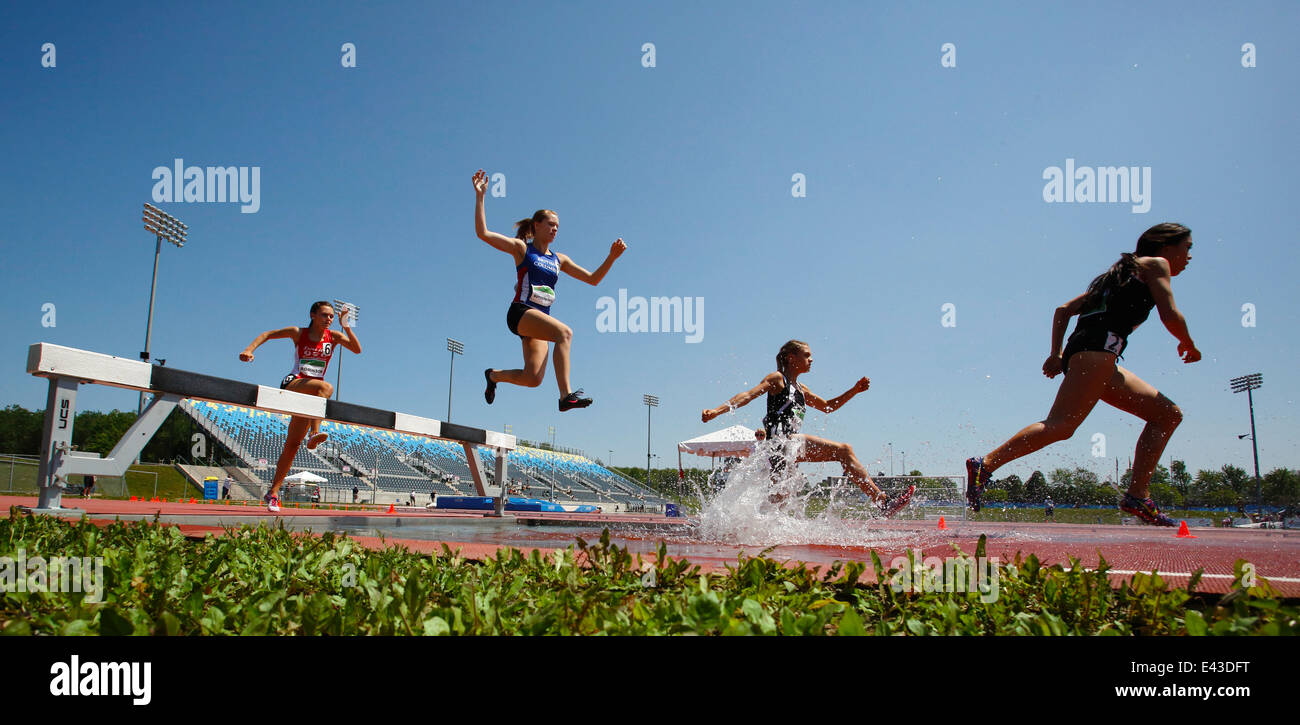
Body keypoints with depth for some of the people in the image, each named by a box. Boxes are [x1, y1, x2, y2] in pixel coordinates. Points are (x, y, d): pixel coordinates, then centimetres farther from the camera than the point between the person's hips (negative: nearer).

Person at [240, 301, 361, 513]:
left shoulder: (333, 337, 8)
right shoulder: (299, 333, 3)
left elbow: (357, 350, -3)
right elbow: (267, 334, 9)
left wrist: (346, 326, -12)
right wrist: (250, 349, -7)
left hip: (309, 397, 3)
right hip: (292, 384, -3)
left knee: (293, 444, 0)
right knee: (326, 387, -34)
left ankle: (273, 492, 6)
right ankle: (315, 434, -45)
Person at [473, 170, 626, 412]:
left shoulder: (559, 260, 21)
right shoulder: (521, 248, 7)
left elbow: (593, 279, 20)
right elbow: (482, 233, -3)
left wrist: (612, 257, 7)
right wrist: (480, 196, -8)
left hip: (540, 319, 6)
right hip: (520, 313, -6)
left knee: (533, 379, -9)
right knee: (565, 333, -32)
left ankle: (494, 375, 22)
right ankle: (566, 396, -39)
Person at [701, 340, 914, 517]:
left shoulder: (800, 389, 24)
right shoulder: (777, 379, 1)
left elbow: (827, 407, 33)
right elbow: (749, 395, -9)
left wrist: (854, 390, 24)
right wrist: (718, 410, -22)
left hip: (790, 447, 9)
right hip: (781, 441, -9)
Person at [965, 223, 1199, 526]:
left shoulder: (1124, 273, 34)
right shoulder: (1156, 264, 11)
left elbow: (1064, 309, 26)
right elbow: (1171, 317, -2)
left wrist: (1056, 353, 16)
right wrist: (1189, 345, 17)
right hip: (1099, 345, -9)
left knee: (1169, 414, 12)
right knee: (1061, 424, -21)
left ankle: (1138, 495, 4)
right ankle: (985, 465, -27)